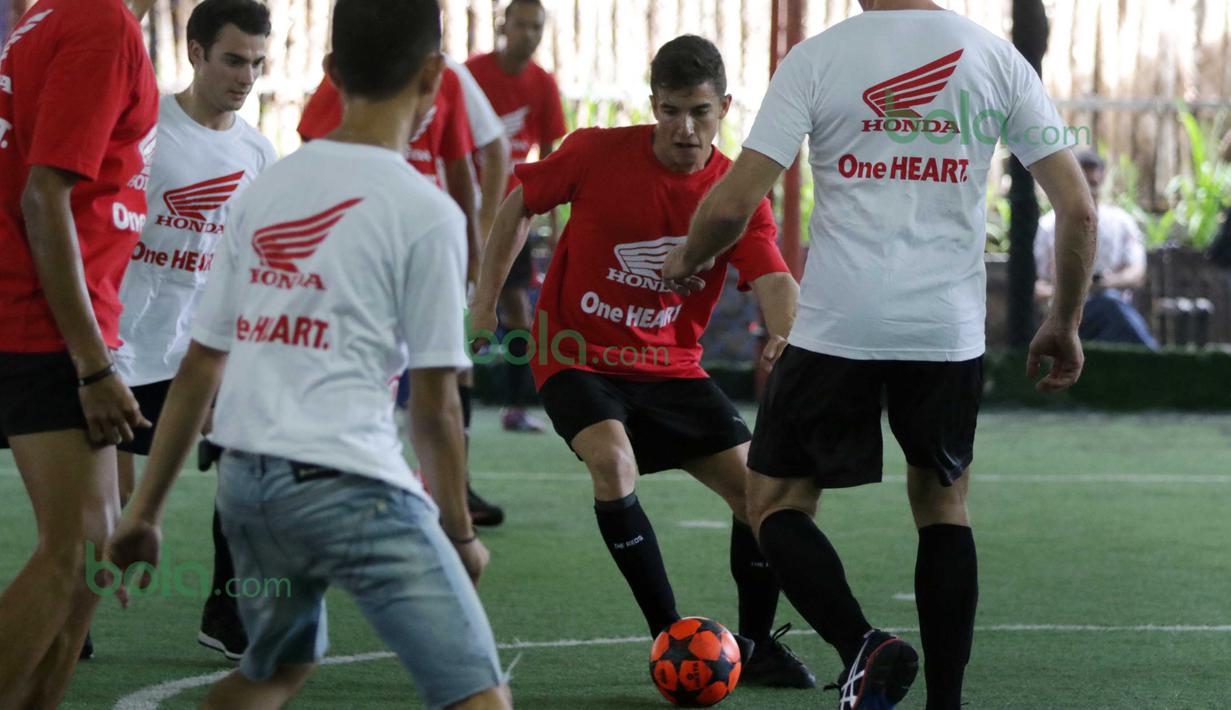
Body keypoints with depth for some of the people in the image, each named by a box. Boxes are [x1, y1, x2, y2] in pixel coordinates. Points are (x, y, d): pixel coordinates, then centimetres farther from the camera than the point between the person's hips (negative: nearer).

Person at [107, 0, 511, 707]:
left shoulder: (267, 189, 12)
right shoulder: (426, 212, -5)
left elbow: (201, 366, 14)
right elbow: (434, 405, -3)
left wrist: (147, 508, 20)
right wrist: (461, 534, 10)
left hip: (243, 481, 7)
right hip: (351, 483, -7)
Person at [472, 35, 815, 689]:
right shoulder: (597, 154, -12)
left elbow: (773, 281, -22)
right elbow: (519, 205, 4)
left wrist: (788, 334, -45)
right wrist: (485, 303, 3)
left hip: (670, 366, 3)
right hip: (577, 357, -3)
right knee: (614, 462, -31)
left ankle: (756, 646, 15)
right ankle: (671, 639, -19)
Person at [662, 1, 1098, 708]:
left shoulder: (817, 58, -2)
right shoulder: (998, 59, 5)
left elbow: (733, 205, -6)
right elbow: (1078, 207, 2)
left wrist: (688, 260, 16)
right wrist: (1065, 324, 15)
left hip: (836, 326, -3)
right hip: (950, 329, 3)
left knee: (775, 505, 11)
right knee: (944, 504, 22)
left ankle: (862, 648, -12)